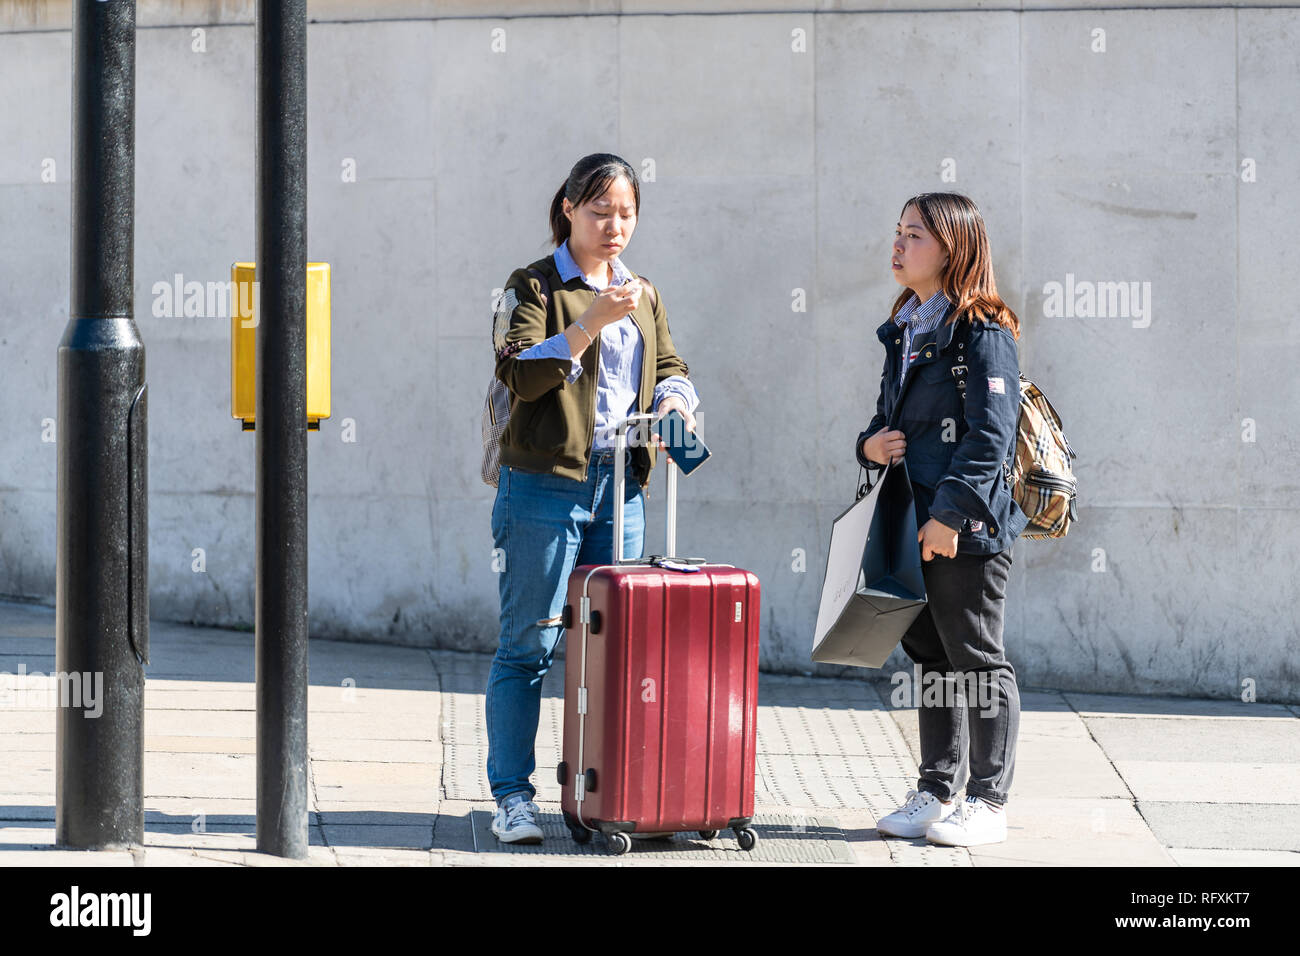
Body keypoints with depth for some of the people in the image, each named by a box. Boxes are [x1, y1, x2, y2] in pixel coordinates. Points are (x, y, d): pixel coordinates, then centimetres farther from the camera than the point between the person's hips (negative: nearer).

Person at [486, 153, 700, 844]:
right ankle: (511, 795, 0)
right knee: (528, 645, -4)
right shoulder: (533, 287, -1)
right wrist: (590, 322, -23)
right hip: (545, 484, -6)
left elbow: (670, 367, 22)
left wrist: (673, 400, -1)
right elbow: (520, 373, -14)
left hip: (619, 488, 6)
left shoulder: (641, 295, 18)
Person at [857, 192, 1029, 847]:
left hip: (967, 528, -8)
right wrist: (871, 444, 3)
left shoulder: (983, 332, -11)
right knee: (933, 659, 13)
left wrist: (951, 512, -21)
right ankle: (935, 793, 21)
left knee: (976, 662, -2)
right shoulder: (904, 331, 15)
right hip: (914, 523, 8)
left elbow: (991, 434, -17)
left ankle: (987, 801, 5)